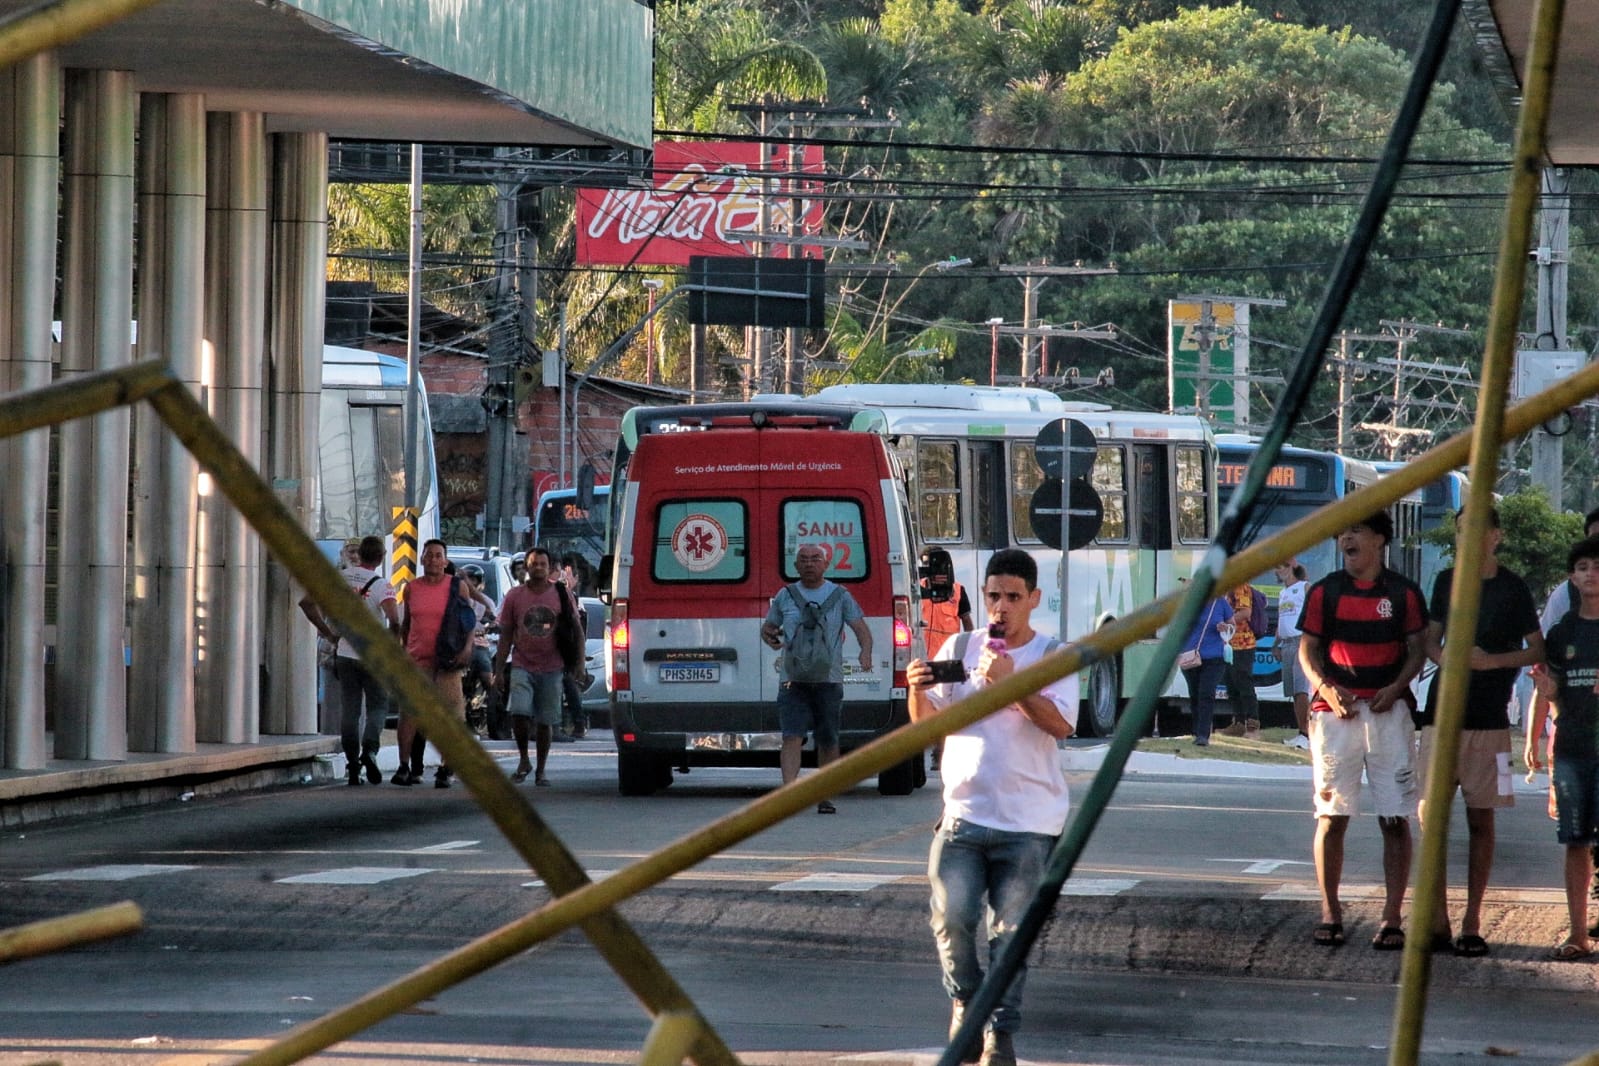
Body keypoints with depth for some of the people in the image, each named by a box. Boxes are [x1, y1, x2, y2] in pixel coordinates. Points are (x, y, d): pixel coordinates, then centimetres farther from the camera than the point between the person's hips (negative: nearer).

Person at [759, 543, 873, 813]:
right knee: (792, 738, -13)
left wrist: (866, 652, -19)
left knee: (828, 742, 6)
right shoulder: (785, 596, 11)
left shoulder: (840, 596, 7)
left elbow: (860, 627, 1)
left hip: (829, 680, 0)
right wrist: (769, 636, -6)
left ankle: (824, 797, 18)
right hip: (794, 679, 0)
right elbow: (768, 626, 19)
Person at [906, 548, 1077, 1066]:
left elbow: (1061, 724, -14)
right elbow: (926, 723, 9)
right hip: (964, 814, 2)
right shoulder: (959, 649, 10)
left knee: (1011, 931, -1)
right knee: (952, 917, -10)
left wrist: (1011, 683, -25)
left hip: (1028, 823, -2)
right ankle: (965, 1000, 15)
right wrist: (918, 691, -12)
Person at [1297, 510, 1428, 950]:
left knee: (1395, 819, -2)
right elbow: (1307, 649, 6)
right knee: (1331, 815, 0)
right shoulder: (1324, 592, 7)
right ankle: (1330, 914, 8)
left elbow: (1417, 649, 7)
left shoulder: (1402, 592, 5)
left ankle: (1392, 918, 1)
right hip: (1335, 710, 1)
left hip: (1389, 710, -1)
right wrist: (1327, 689, -11)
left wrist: (1395, 688, -10)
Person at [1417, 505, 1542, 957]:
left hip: (1489, 717, -3)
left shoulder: (1513, 588, 1)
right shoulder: (1447, 582, 11)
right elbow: (1430, 643, 14)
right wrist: (1451, 659, -9)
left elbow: (1537, 650, 3)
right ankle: (1438, 921, 1)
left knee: (1481, 819, 1)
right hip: (1442, 712, 3)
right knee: (1431, 814, -4)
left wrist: (1493, 661, -13)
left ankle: (1472, 923, 5)